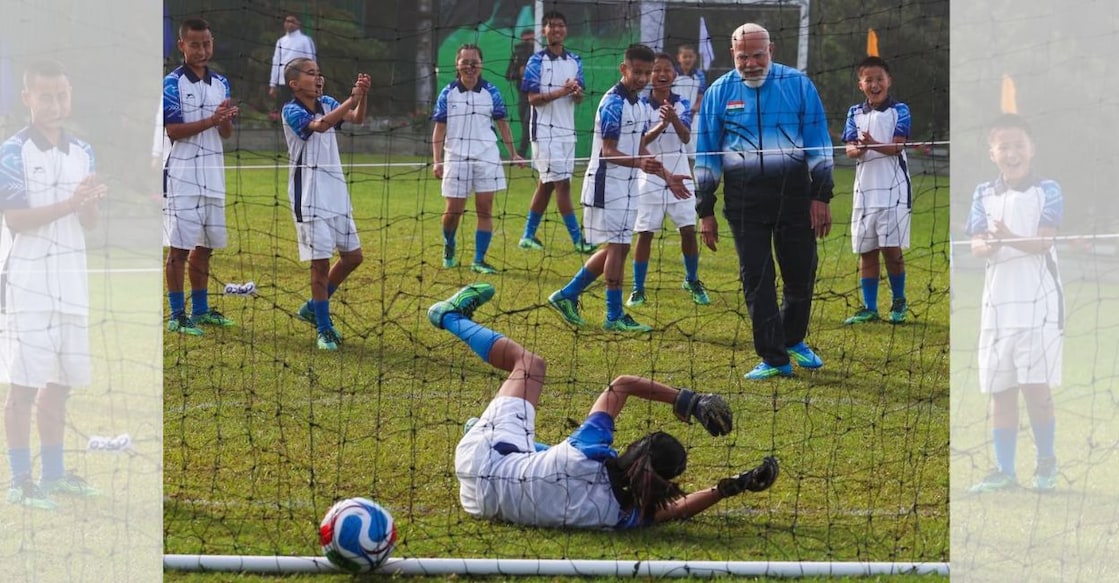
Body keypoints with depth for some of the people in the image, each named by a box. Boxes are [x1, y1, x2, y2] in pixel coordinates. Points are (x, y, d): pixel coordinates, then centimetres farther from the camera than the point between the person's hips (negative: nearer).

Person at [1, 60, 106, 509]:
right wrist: (68, 204, -25)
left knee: (60, 382, 11)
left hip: (70, 278, 6)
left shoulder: (81, 152, 10)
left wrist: (91, 200, -13)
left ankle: (53, 474, 21)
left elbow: (89, 222, 9)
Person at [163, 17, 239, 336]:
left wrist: (226, 120, -13)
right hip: (182, 175, -6)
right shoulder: (172, 83, -7)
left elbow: (226, 133, 10)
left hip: (212, 175, 6)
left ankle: (200, 309, 23)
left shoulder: (221, 83, 11)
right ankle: (176, 315, -1)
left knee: (205, 246, 12)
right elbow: (173, 130, -14)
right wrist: (211, 120, -23)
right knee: (179, 247, -5)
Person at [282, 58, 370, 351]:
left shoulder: (327, 103, 8)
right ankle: (324, 329, 5)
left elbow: (357, 118, -7)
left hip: (336, 192, 7)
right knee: (321, 262, -6)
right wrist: (351, 99, -34)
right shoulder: (291, 111, -10)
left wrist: (363, 95, -25)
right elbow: (320, 125, -29)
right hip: (310, 198, -7)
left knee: (352, 257, 11)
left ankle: (314, 307, 28)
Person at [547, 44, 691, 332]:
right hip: (607, 185, -10)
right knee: (618, 247, -7)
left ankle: (567, 295, 20)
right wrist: (639, 163, -34)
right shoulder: (613, 103, -15)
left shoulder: (640, 105, 14)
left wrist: (666, 176, 16)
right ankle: (615, 316, -1)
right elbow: (609, 152, -19)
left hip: (626, 186, 10)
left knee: (616, 248, 12)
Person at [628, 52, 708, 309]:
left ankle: (692, 281, 20)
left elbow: (686, 137, -15)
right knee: (645, 234, -1)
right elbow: (640, 141, -15)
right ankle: (638, 289, 8)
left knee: (689, 231, 0)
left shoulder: (682, 104, -1)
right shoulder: (640, 105, -5)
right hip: (650, 179, -1)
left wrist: (674, 119, -36)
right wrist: (661, 125, -33)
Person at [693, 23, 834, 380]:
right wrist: (705, 211, 5)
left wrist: (821, 196, -1)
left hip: (794, 190, 0)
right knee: (756, 278, -1)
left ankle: (793, 340, 30)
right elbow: (706, 156, 8)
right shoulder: (718, 93, 5)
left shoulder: (798, 84, 2)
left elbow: (818, 143, 4)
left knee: (801, 271, 5)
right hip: (744, 196, 0)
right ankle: (774, 359, 6)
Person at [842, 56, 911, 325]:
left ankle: (899, 302, 14)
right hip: (865, 189, 4)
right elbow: (850, 149, 0)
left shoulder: (899, 110, -1)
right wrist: (856, 150, -24)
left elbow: (897, 146, -13)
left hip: (893, 189, -4)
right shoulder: (855, 113, 10)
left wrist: (873, 144, -32)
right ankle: (869, 308, 13)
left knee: (892, 249, -4)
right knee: (866, 251, 6)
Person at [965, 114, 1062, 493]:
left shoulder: (1047, 191, -2)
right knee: (1000, 391, 6)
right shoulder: (984, 195, 9)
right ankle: (1004, 470, 12)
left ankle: (1046, 462, 11)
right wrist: (987, 246, -25)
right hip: (997, 301, 4)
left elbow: (1044, 242, -14)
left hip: (1038, 301, -4)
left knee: (1036, 386, -7)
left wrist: (1009, 238, -33)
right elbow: (976, 244, 0)